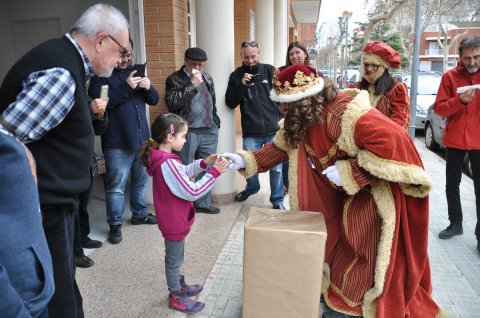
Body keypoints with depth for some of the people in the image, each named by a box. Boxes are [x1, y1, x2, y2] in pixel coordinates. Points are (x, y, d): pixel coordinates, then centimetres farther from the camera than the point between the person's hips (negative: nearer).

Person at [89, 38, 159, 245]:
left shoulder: (133, 72, 15)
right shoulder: (100, 75, -4)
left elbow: (154, 100, 13)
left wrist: (148, 88, -9)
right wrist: (126, 88, -22)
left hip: (141, 138, 6)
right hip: (117, 142, -6)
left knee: (141, 179, 16)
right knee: (116, 185, -1)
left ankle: (140, 214, 32)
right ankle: (115, 224, 14)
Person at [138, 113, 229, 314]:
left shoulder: (162, 158, 0)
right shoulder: (169, 164, -31)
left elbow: (182, 174, 12)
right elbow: (193, 192, -28)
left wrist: (202, 163, 1)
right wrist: (214, 172, -23)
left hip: (173, 219, 10)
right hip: (174, 221, -10)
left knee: (175, 257, 26)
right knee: (174, 259, 10)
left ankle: (179, 286, 45)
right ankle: (177, 298, 29)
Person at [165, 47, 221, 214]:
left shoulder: (207, 78, 15)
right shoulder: (175, 79, -4)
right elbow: (172, 102, -19)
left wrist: (215, 120, 16)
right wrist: (192, 85, -19)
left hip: (209, 131, 6)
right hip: (186, 132, -6)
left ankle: (203, 203, 25)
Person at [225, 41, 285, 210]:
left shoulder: (270, 70, 2)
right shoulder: (236, 75, 3)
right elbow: (230, 103, -2)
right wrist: (242, 85, -15)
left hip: (273, 130, 0)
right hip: (251, 133, 0)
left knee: (276, 167, 3)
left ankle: (277, 200, 21)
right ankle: (252, 187, 41)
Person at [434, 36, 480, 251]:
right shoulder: (450, 77, 0)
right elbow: (439, 108, -3)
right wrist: (460, 101, -20)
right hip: (454, 140, 1)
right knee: (452, 185, 11)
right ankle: (455, 224, 28)